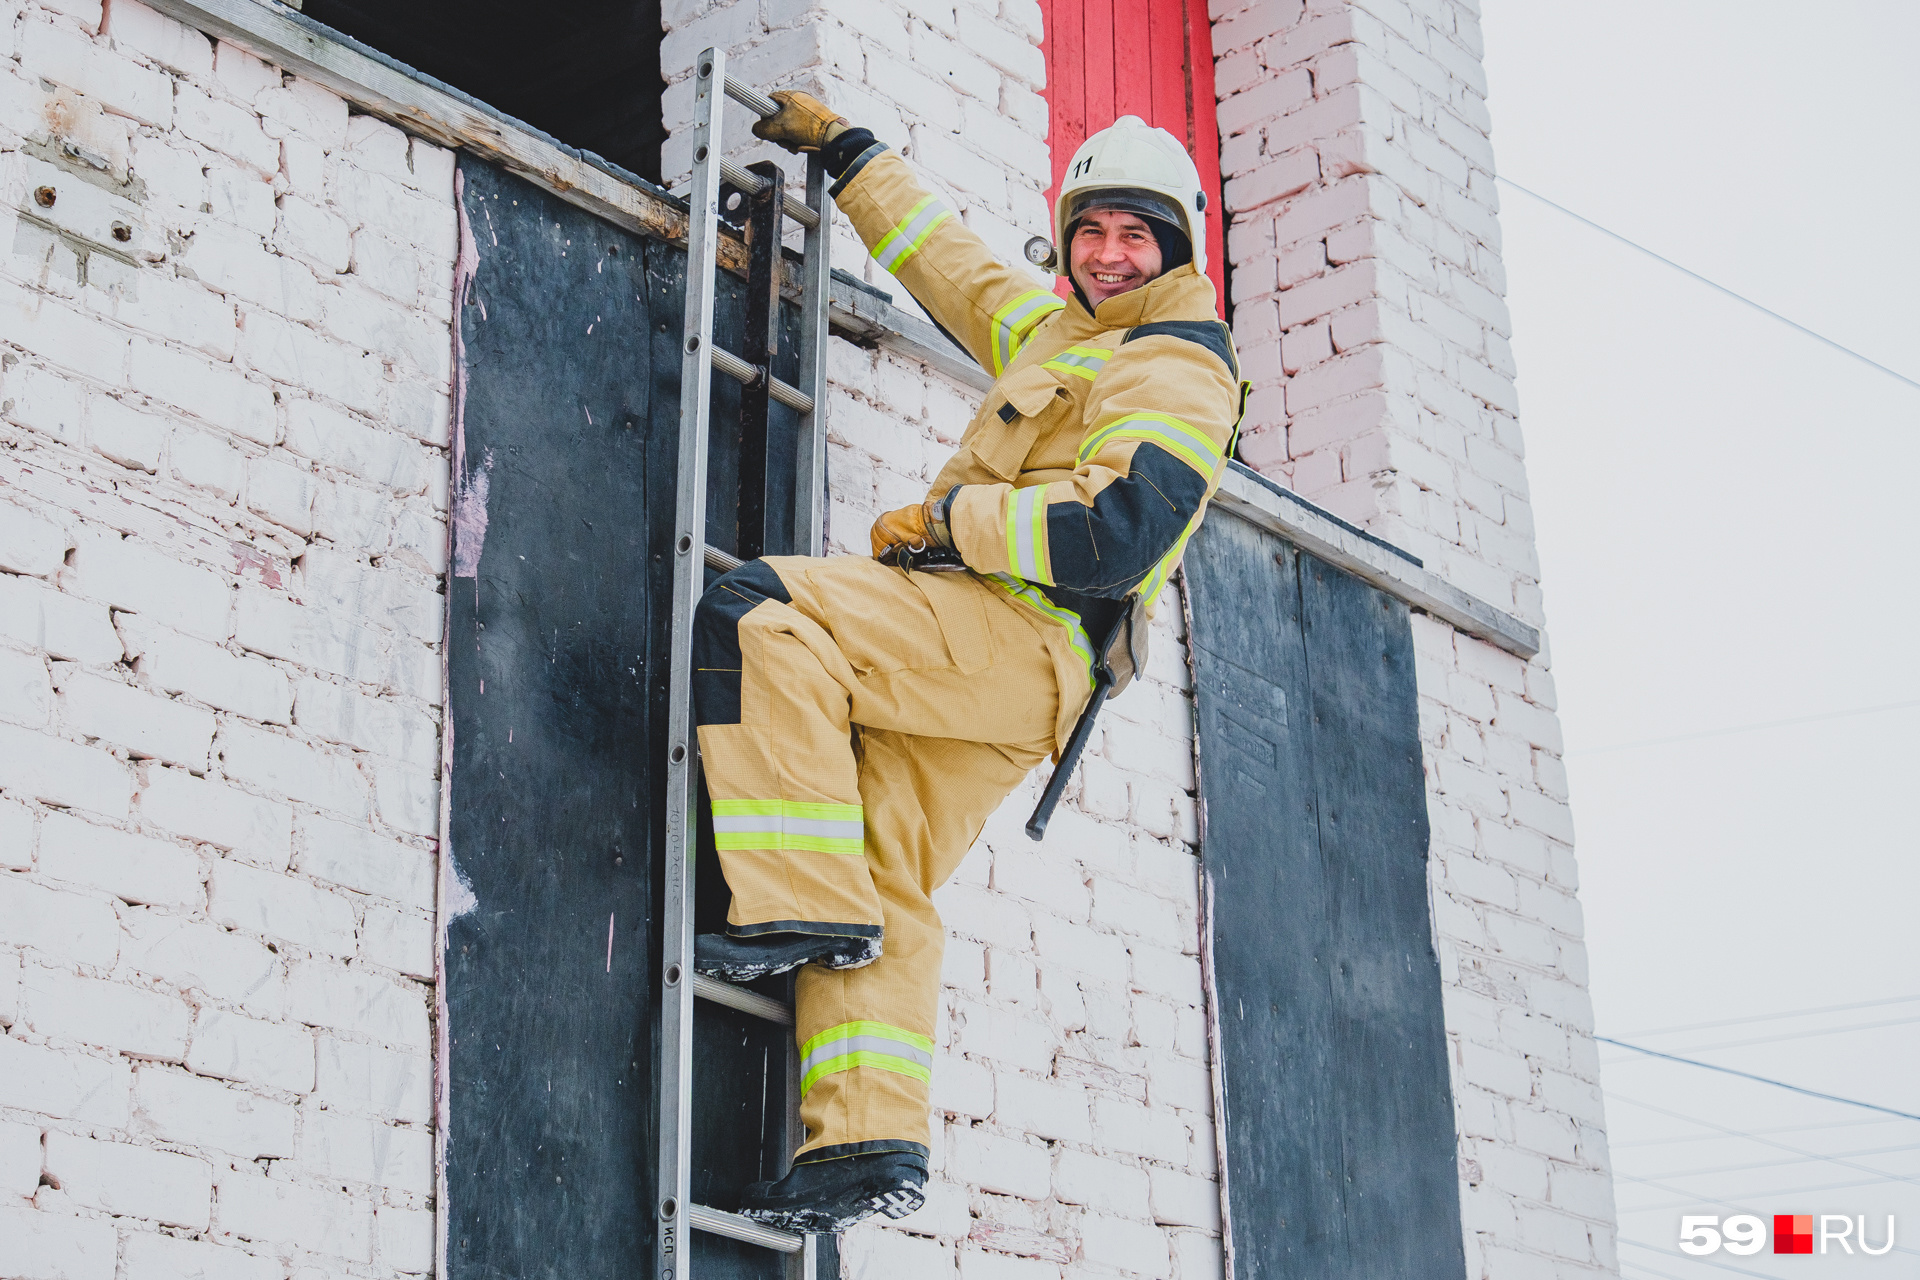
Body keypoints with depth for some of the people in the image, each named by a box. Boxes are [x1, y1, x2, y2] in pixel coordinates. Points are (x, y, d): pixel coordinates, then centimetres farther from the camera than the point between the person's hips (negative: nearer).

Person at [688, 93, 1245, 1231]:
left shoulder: (1177, 378, -3)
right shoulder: (1054, 330, 26)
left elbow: (1112, 538, -17)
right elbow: (950, 260, 40)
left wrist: (949, 515, -9)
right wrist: (850, 154, 43)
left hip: (1015, 639, -9)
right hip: (982, 670, 9)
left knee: (755, 613, -23)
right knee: (887, 890, 0)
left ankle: (806, 906, -25)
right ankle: (872, 1141, -5)